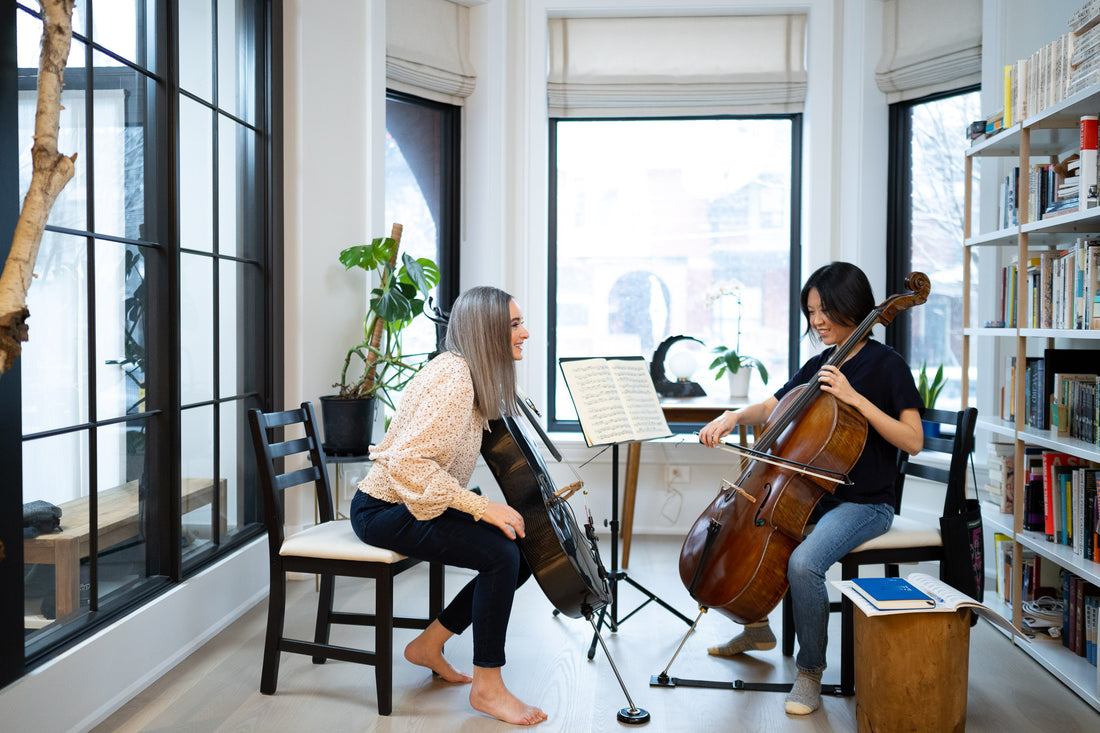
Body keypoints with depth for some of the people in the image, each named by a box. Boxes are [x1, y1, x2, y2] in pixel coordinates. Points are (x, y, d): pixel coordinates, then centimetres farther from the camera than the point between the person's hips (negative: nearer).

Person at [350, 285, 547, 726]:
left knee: (525, 554, 2)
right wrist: (482, 506, -30)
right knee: (500, 553, -25)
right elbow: (407, 462, -32)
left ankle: (430, 643, 15)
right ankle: (488, 687, -9)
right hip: (384, 511, -10)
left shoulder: (472, 376, 7)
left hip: (418, 506, 10)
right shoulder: (453, 377, -24)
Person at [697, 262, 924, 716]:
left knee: (803, 562, -32)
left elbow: (913, 441, -16)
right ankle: (756, 629, 22)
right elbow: (770, 409, 17)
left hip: (864, 504, -8)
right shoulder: (819, 366, 11)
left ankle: (810, 671, -7)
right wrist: (735, 416, -4)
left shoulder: (886, 365, -9)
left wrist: (855, 398, -24)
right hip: (810, 493, 8)